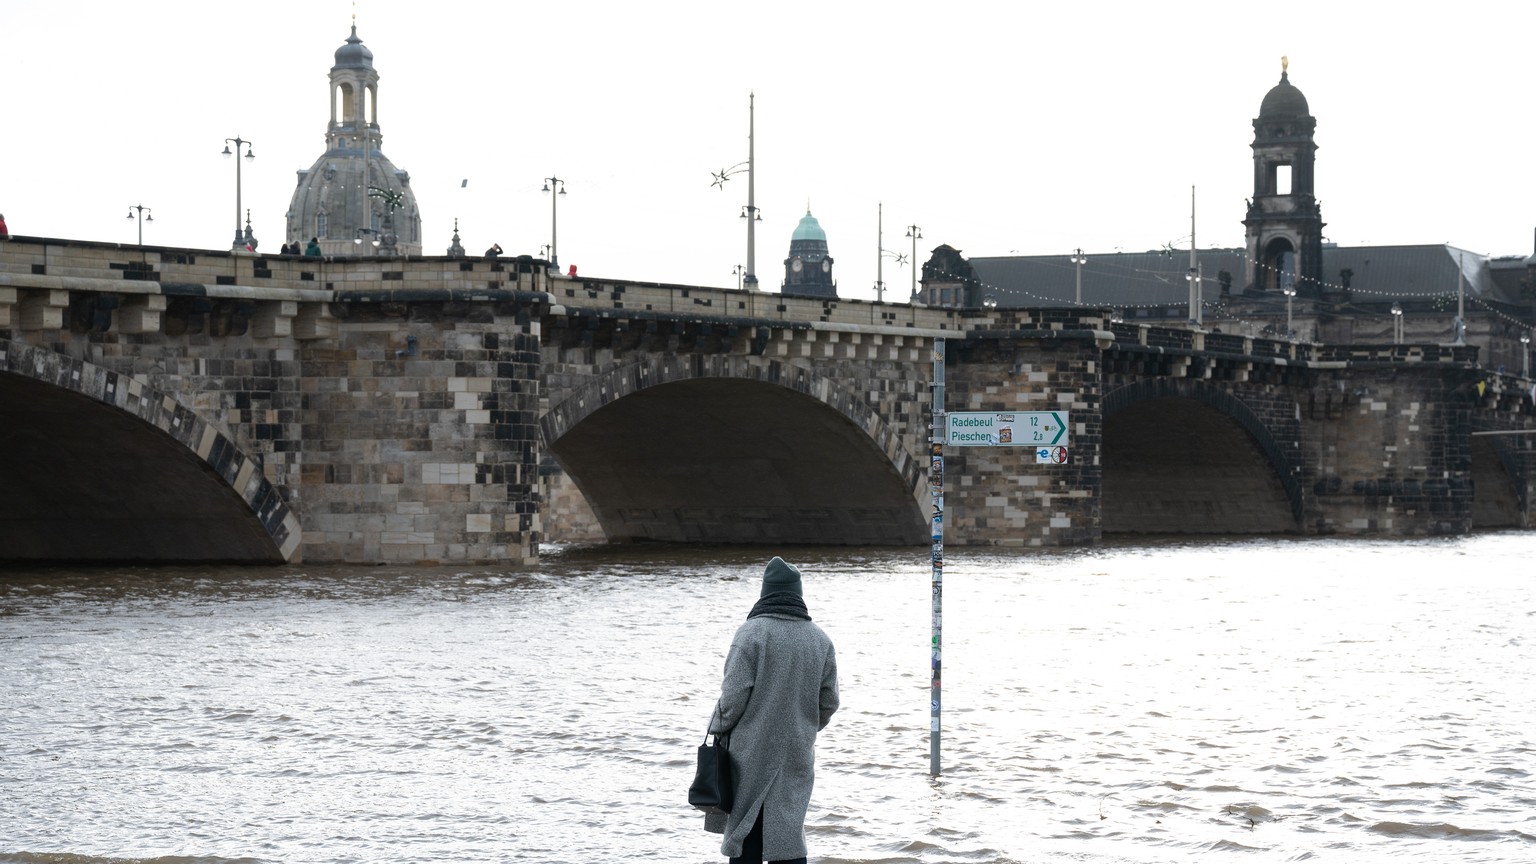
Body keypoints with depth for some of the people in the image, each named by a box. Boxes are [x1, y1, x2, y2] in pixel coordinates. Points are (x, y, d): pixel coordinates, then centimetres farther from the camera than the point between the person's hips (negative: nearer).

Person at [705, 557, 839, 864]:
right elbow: (829, 702, 9)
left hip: (752, 754, -4)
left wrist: (718, 728, 4)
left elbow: (734, 695, -13)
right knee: (789, 833, 9)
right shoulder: (820, 640, 4)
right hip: (797, 755, 4)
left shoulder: (751, 633, -12)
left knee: (747, 835, 3)